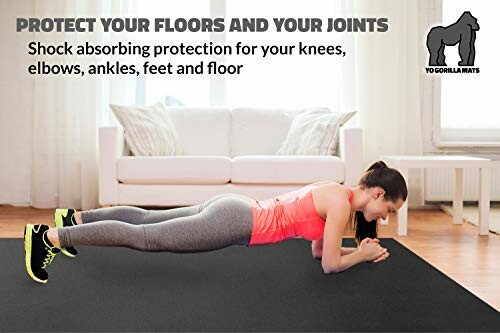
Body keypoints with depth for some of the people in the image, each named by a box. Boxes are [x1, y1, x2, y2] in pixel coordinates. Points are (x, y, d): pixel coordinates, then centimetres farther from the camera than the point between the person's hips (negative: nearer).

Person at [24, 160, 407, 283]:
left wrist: (357, 247, 17)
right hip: (236, 224, -8)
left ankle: (76, 218, 32)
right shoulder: (341, 202, -13)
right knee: (144, 238, -5)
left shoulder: (337, 191, 15)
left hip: (234, 208, 8)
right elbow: (330, 264, -10)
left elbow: (318, 249, 24)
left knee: (148, 219, 19)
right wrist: (363, 255, 5)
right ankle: (48, 236, 0)